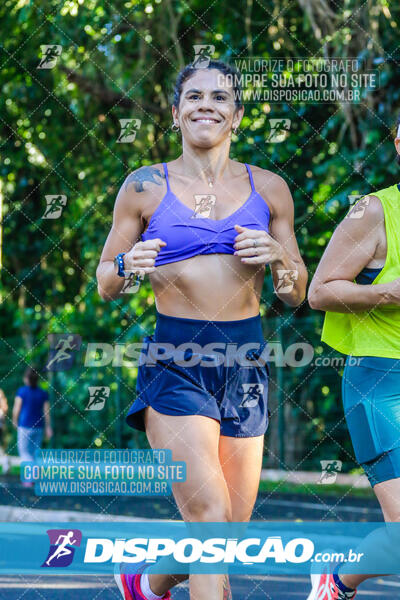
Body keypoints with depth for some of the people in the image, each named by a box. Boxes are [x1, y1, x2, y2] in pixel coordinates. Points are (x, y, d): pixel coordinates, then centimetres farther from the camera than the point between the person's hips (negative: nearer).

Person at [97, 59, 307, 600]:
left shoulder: (268, 189, 9)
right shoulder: (145, 186, 3)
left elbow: (296, 295, 13)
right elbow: (105, 285, 8)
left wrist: (277, 257, -9)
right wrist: (128, 266, -14)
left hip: (245, 362, 3)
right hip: (175, 364, -3)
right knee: (209, 516, -18)